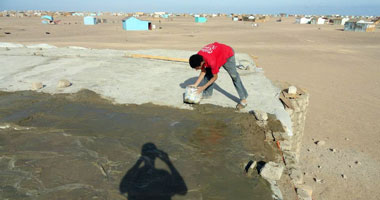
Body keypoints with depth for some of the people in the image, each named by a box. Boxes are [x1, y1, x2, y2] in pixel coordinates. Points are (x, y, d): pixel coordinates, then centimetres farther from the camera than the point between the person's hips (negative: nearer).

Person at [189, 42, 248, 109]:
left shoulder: (211, 61, -41)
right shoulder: (198, 57, -21)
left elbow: (215, 77, -26)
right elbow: (203, 72, -8)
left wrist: (203, 87, -23)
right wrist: (195, 85, -14)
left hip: (228, 55, -7)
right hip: (217, 52, 7)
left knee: (234, 76, -9)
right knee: (208, 73, 1)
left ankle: (243, 99, -3)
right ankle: (207, 94, 15)